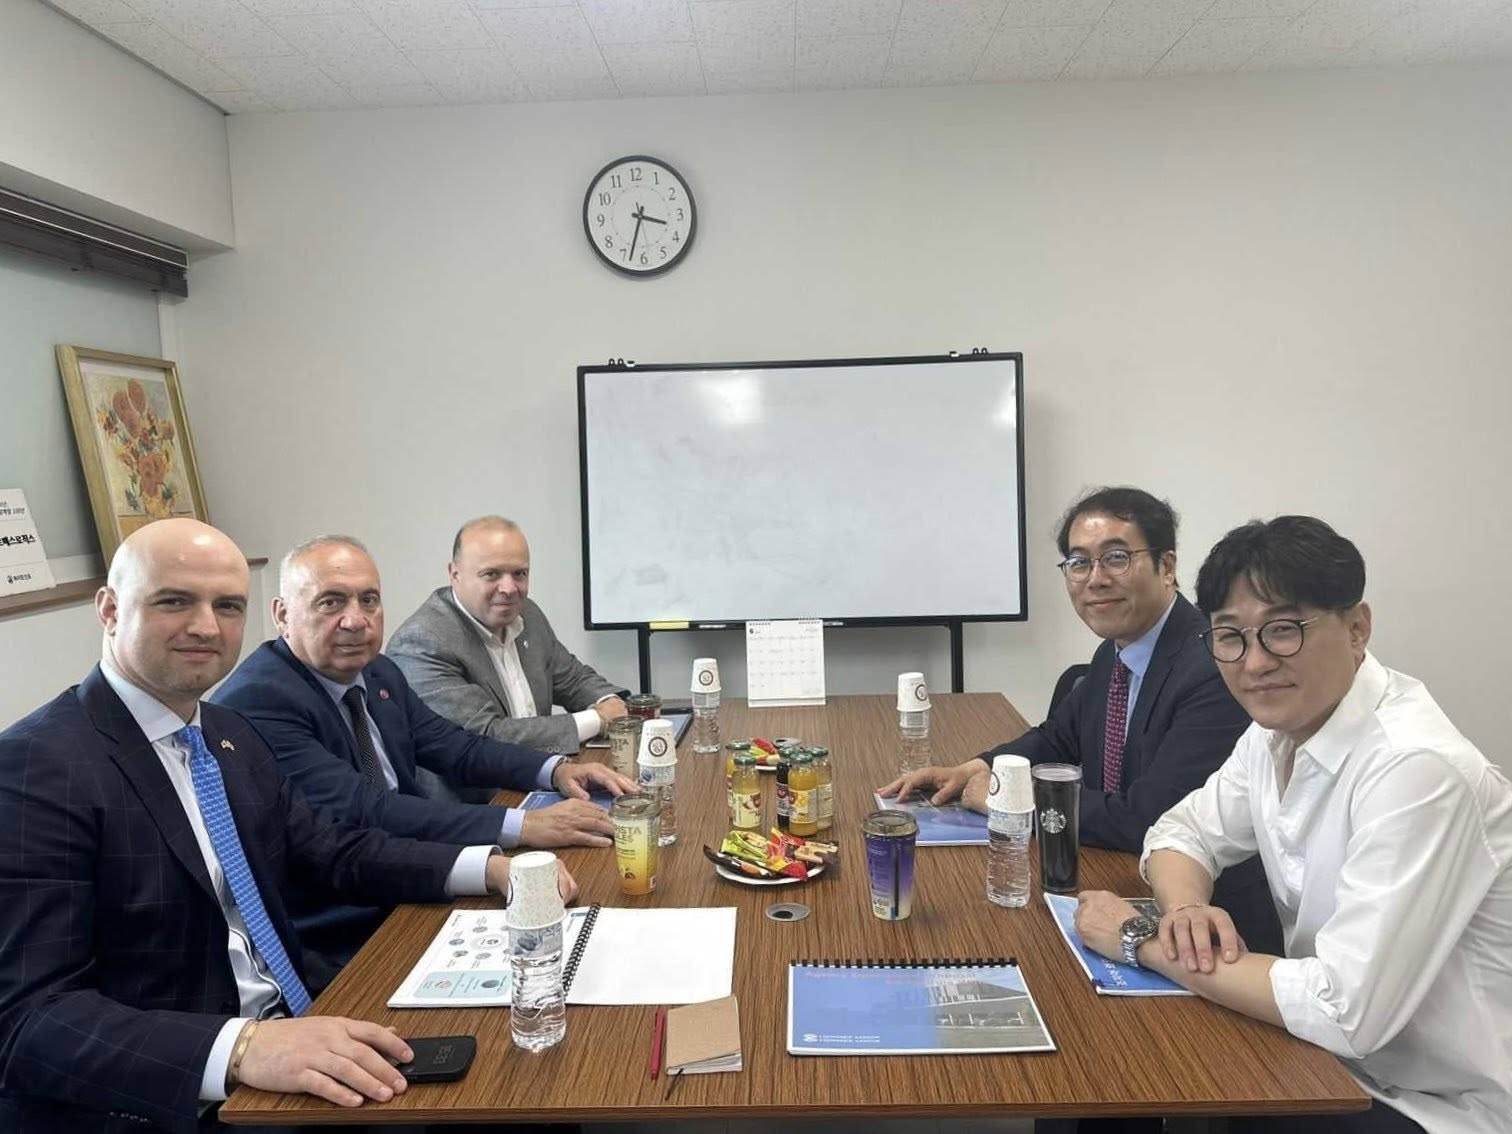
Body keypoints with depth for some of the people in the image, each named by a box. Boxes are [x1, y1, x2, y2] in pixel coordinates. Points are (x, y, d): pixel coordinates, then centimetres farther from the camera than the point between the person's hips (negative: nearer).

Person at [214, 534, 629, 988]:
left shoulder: (379, 673, 6)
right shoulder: (254, 702, -20)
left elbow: (455, 747, 11)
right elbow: (360, 811, -29)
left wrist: (557, 770, -8)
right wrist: (522, 826, -32)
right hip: (333, 948, -8)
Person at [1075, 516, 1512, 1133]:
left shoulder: (1416, 767, -28)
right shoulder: (1279, 728, -2)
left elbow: (1345, 1011, -31)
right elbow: (1182, 830, 9)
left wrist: (1142, 938, -21)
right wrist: (1186, 910, -14)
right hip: (1334, 1058, 7)